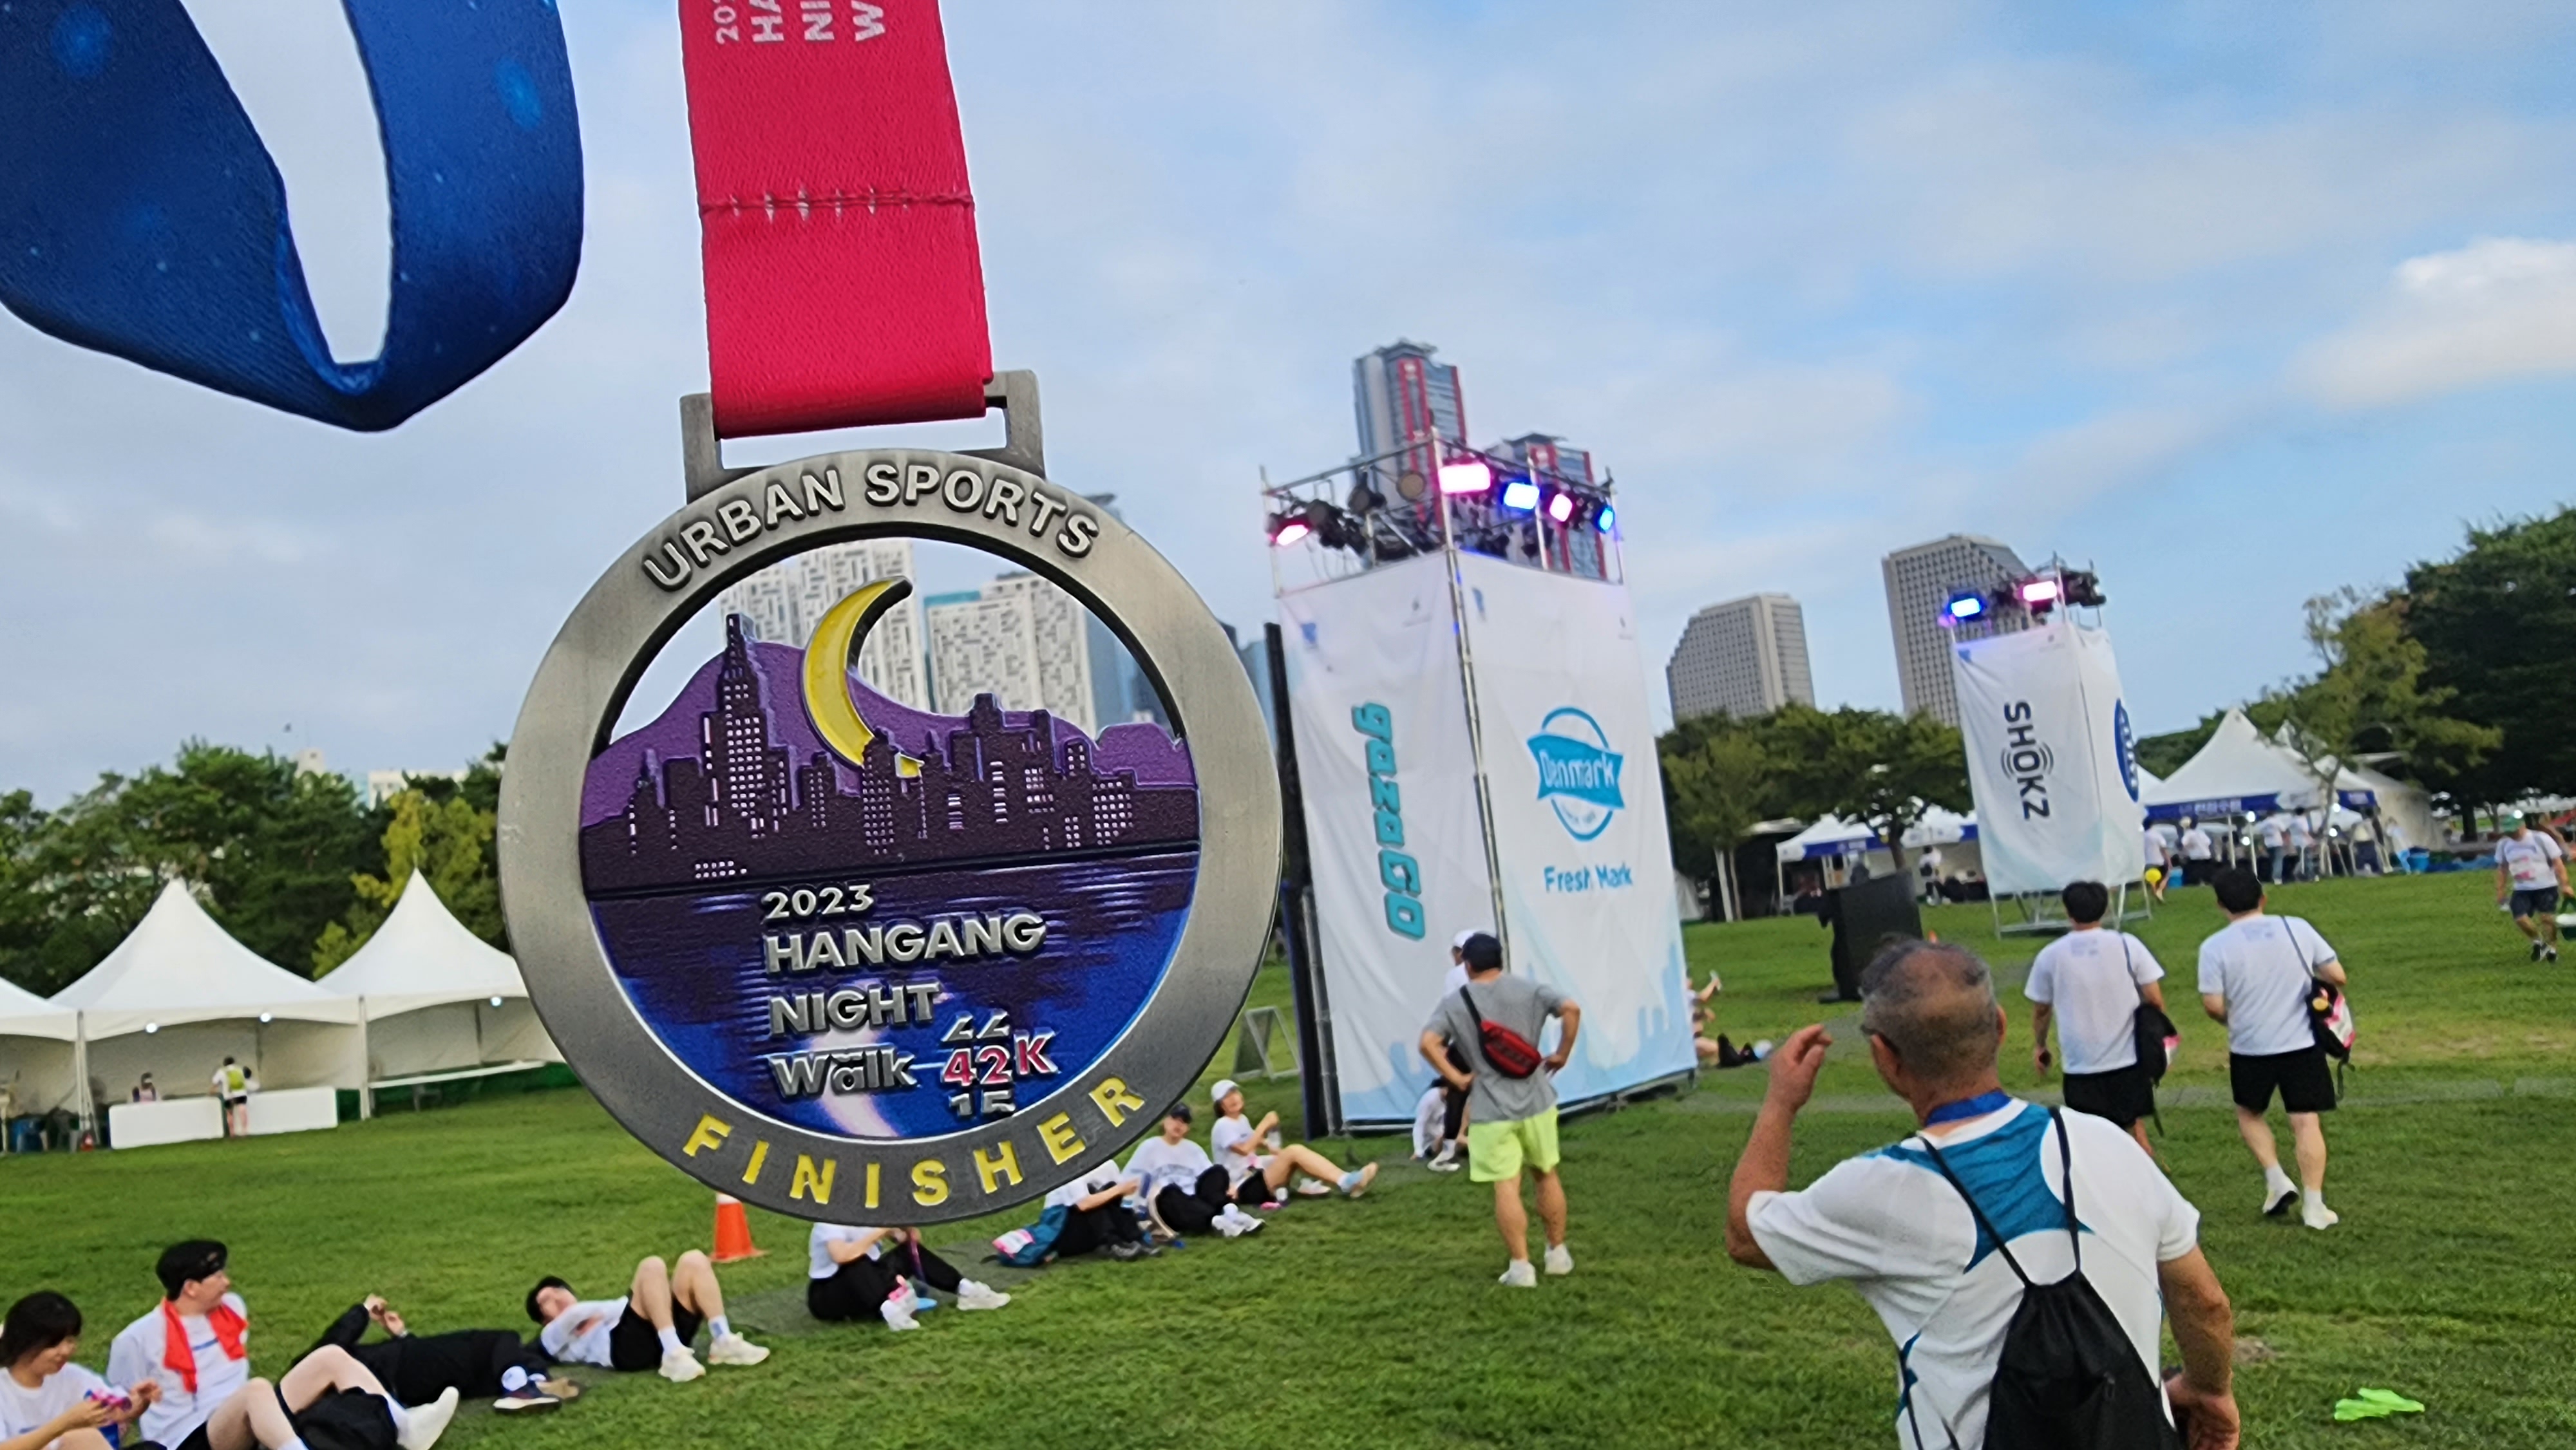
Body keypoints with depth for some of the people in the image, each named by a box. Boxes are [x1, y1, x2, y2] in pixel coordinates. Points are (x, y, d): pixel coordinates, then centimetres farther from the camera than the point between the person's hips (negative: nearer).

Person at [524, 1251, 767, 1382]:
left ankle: (724, 1342, -22)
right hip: (625, 1346, -6)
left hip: (667, 1334, 6)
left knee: (694, 1260, -11)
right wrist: (621, 1307, 4)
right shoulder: (553, 1335, 27)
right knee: (651, 1266, -25)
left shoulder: (601, 1312, 45)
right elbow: (574, 1314, 5)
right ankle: (674, 1356, -37)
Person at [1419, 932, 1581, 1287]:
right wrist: (1562, 1054, 1)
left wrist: (1456, 1078, -5)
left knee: (1506, 1188, 1)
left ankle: (1521, 1267, 2)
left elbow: (1428, 1044, -14)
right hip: (1536, 1101, 2)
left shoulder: (1453, 1004, -2)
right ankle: (1559, 1254, 26)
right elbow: (1571, 1009, -9)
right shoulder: (1528, 989, 1)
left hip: (1491, 1110, -2)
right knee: (1547, 1174, 19)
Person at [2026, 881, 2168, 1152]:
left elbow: (2041, 1009, 6)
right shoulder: (2126, 944, -5)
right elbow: (2154, 999, -4)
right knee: (2137, 1129, 19)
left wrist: (2039, 1046, 22)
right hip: (2128, 1058, 1)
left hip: (2081, 1064, -1)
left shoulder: (2050, 955, -5)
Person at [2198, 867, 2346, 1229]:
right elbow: (2336, 977, 1)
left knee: (2250, 1113, 22)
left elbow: (2213, 1006, -11)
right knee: (2306, 1122, 5)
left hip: (2250, 1048, -1)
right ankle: (2314, 1205, 7)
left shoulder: (2215, 946, -10)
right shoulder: (2297, 928, -3)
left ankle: (2276, 1180, 11)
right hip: (2302, 1043, 1)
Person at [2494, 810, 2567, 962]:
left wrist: (2564, 885, -14)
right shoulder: (2503, 844, -1)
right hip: (2522, 890, 3)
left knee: (2547, 918, -4)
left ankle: (2552, 948, 18)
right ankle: (2538, 941, 19)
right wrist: (2500, 891, 11)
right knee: (2520, 919, -10)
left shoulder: (2541, 839, -13)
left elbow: (2558, 863, -8)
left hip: (2546, 887, -3)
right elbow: (2502, 869, 11)